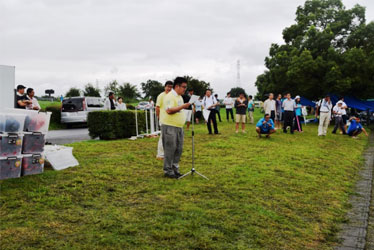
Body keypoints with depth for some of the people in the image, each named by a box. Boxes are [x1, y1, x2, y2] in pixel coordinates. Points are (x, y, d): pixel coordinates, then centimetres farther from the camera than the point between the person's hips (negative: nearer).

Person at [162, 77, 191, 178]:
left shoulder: (179, 96, 17)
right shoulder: (170, 96, -14)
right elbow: (169, 110, -26)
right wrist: (183, 106, -24)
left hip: (179, 127, 9)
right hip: (170, 127, -9)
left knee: (179, 149, 10)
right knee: (170, 150, -3)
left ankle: (175, 169, 20)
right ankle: (168, 171, 6)